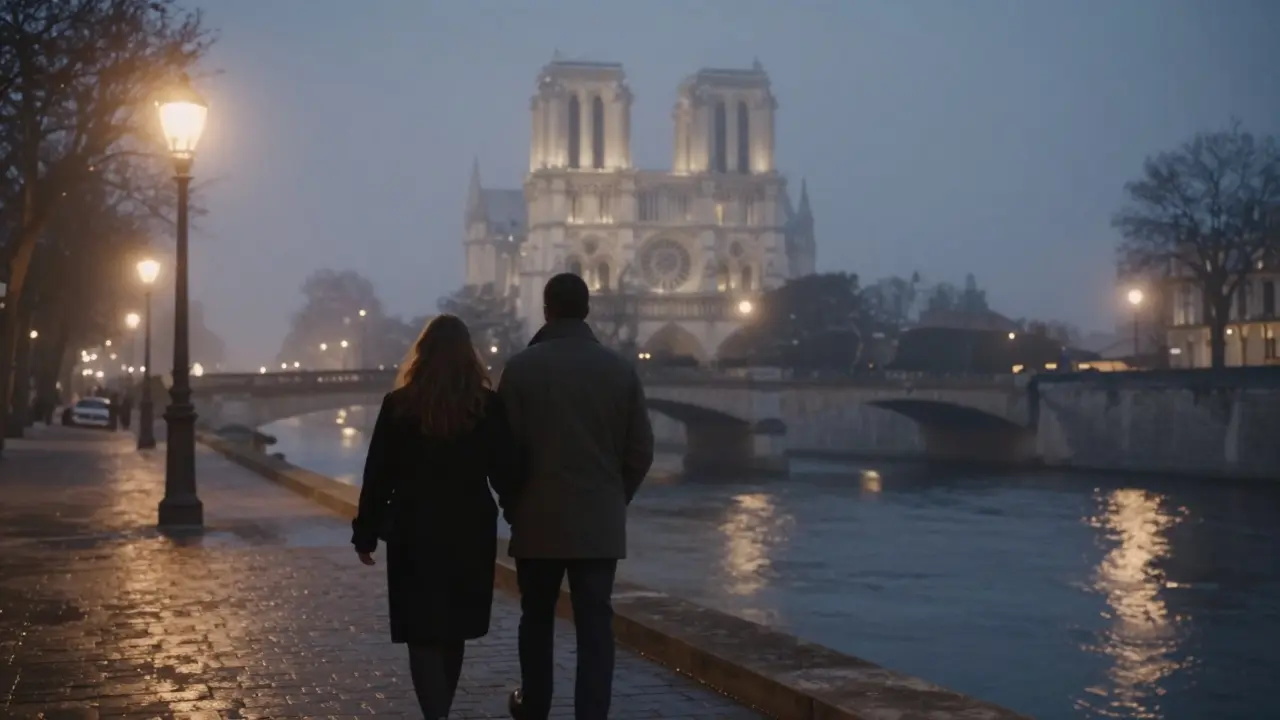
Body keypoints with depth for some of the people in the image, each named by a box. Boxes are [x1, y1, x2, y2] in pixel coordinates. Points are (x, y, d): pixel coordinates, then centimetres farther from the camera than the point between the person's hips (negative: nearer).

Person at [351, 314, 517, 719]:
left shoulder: (398, 405, -6)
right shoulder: (487, 406, -3)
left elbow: (378, 476, -5)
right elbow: (505, 474, -3)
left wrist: (366, 532, 3)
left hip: (415, 534, -2)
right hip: (470, 533, 2)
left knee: (423, 634, 0)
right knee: (452, 631, 18)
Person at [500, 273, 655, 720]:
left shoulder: (522, 367, -7)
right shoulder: (620, 369, 0)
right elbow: (641, 451, 1)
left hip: (539, 518, 0)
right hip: (600, 521, 1)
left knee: (537, 618, 16)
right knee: (595, 624, 2)